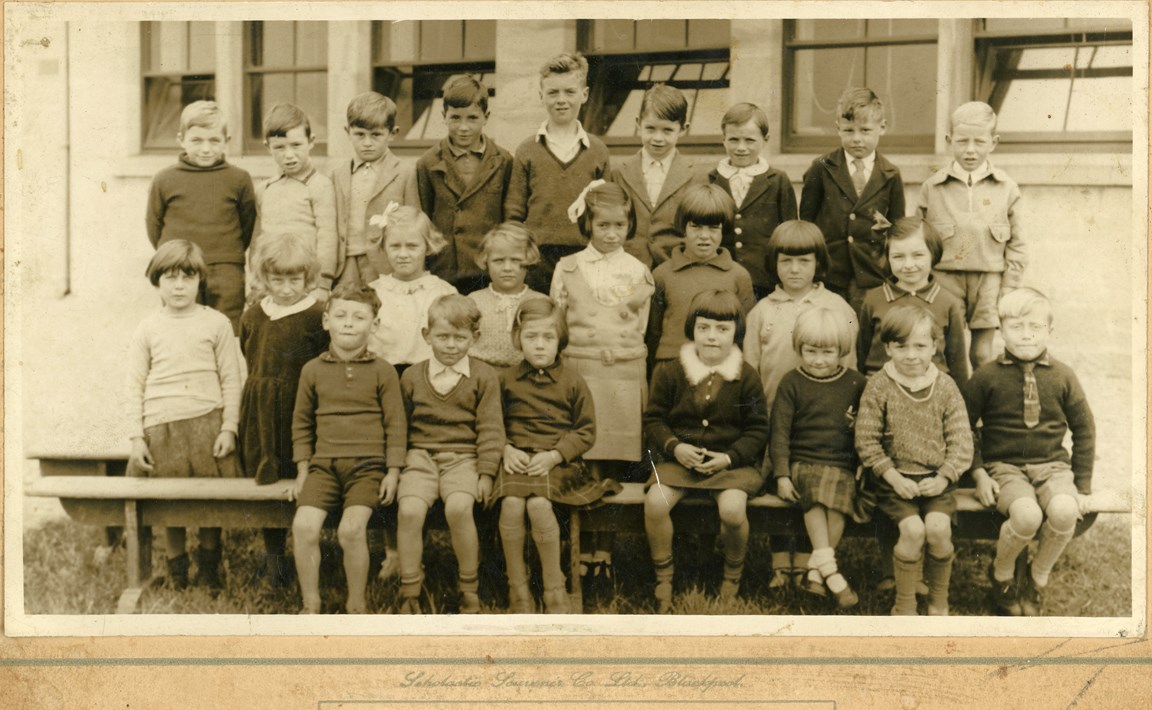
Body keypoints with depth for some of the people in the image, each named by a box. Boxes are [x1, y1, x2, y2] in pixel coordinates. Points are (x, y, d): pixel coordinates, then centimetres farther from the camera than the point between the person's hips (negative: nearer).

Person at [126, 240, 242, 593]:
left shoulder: (216, 323, 4)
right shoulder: (147, 329, 7)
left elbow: (230, 379, 4)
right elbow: (135, 385, 7)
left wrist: (229, 428, -2)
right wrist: (136, 437, 1)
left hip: (207, 421, -1)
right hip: (161, 426, 1)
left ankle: (209, 566, 20)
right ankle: (176, 567, 22)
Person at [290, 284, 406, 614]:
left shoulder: (382, 371, 3)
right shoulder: (313, 370, 9)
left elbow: (395, 424, 4)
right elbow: (301, 422, 16)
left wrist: (392, 472, -2)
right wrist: (303, 469, 10)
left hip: (367, 464, -3)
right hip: (324, 463, 3)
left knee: (352, 528, -23)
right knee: (303, 525, -19)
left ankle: (356, 605, -4)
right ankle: (310, 605, -3)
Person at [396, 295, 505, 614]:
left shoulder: (484, 377, 5)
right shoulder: (412, 376, 11)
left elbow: (490, 429, 2)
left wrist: (486, 473, -6)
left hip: (463, 458, -2)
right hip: (420, 456, 2)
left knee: (458, 507, -32)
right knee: (409, 510, -26)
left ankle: (469, 587, -12)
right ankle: (409, 595, -13)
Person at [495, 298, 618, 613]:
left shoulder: (572, 382, 6)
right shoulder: (507, 380, 12)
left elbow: (586, 431, 5)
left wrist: (554, 455, -9)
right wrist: (506, 450, -5)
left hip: (556, 462, -2)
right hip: (517, 459, 2)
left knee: (539, 505, -32)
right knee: (511, 504, -29)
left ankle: (555, 590, -16)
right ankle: (517, 590, -14)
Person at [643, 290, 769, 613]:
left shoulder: (746, 377, 0)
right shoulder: (670, 372, 2)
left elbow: (757, 430, 2)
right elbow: (654, 419, 5)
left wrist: (729, 457, -13)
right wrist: (674, 447, -13)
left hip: (730, 461, -1)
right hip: (679, 458, 1)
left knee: (732, 508, -30)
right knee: (655, 501, -27)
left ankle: (733, 574, 1)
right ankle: (663, 578, -6)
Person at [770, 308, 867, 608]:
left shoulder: (856, 383, 9)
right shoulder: (792, 383, 5)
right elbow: (780, 432, 1)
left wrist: (865, 467, 1)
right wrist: (782, 475, -7)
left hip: (843, 465, 1)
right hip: (803, 462, -1)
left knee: (838, 496, -30)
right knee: (815, 494, -33)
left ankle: (817, 570, -22)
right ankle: (829, 568, -32)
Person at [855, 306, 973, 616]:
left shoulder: (945, 387, 2)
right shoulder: (878, 386, -3)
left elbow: (961, 440, 2)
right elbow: (866, 440, -3)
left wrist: (943, 477, -11)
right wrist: (893, 476, -12)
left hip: (936, 479, 2)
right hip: (895, 478, -1)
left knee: (938, 528, -22)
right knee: (913, 529, -24)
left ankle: (939, 602, 2)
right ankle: (904, 606, -4)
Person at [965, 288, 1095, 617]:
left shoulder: (1062, 376, 5)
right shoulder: (987, 376, 0)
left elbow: (1084, 429, 11)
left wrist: (1083, 486, 6)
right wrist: (978, 472, -6)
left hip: (1052, 465, 2)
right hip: (1004, 466, -2)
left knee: (1064, 511, -31)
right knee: (1026, 515, -33)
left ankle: (1038, 577, -1)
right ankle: (1002, 574, 1)